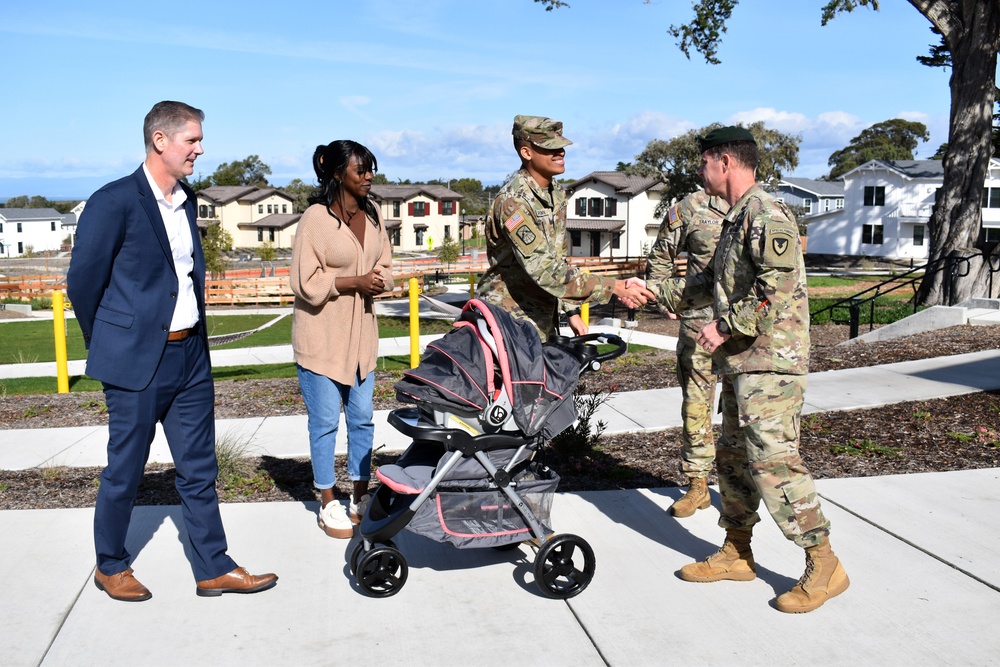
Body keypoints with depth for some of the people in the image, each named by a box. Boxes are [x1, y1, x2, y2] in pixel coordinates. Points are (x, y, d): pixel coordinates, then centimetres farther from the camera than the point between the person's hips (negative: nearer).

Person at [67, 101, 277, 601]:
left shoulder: (186, 199, 10)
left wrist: (194, 333, 16)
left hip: (191, 356, 7)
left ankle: (214, 568, 20)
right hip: (138, 361, -6)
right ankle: (110, 566, 29)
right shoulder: (115, 201, -13)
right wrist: (109, 344, 4)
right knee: (124, 472, 8)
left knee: (199, 469, 11)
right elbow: (83, 280, -7)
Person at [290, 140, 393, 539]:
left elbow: (385, 269, 12)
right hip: (321, 336, -6)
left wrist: (377, 281, -9)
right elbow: (306, 283, -15)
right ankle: (328, 503, 18)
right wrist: (354, 282, -19)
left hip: (361, 332, 6)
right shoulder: (316, 218, -14)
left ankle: (360, 496, 27)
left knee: (362, 417, 12)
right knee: (325, 421, 4)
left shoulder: (372, 215, 6)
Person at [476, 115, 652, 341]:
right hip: (509, 318, -8)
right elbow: (543, 269, -30)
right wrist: (614, 287, -30)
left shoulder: (557, 193, 7)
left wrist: (572, 311, 11)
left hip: (543, 319, 8)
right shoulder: (513, 202, -22)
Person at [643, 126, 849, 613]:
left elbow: (777, 290, -24)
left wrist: (725, 326, -18)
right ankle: (736, 554, 26)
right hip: (742, 363, 11)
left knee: (773, 461, -11)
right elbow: (711, 284, 28)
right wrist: (656, 293, 26)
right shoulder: (736, 220, 19)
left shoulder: (767, 216, -14)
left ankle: (824, 566, 1)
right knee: (734, 458, 15)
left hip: (770, 363, -11)